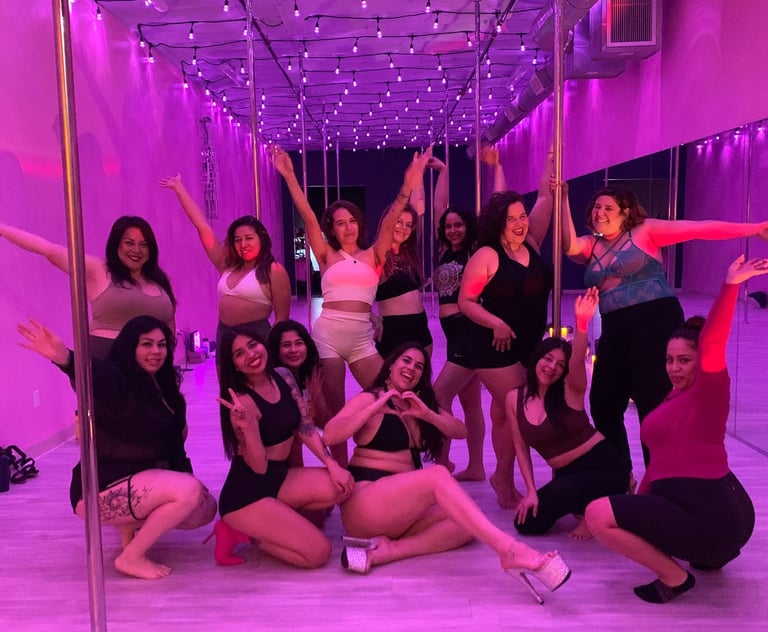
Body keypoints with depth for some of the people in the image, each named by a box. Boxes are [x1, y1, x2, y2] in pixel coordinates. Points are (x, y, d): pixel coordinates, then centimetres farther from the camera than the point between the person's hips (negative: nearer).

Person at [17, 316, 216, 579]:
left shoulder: (161, 386, 8)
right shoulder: (116, 382, -18)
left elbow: (170, 439, 14)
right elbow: (92, 375, -44)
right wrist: (64, 358, -63)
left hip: (137, 480, 9)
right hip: (101, 489, -9)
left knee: (205, 508, 6)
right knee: (190, 491, -27)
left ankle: (130, 522, 12)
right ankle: (131, 557, -12)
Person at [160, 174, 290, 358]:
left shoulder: (274, 270, -7)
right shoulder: (227, 265, 9)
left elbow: (282, 317, -7)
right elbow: (202, 226, 12)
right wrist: (179, 189, 16)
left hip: (256, 337, -6)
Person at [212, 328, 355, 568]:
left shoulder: (283, 377, 1)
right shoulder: (242, 402, -21)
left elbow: (305, 427, 5)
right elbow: (259, 467, -21)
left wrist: (332, 465, -5)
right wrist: (246, 425, -39)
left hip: (279, 477, 8)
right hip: (246, 494, -8)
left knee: (341, 486, -12)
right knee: (319, 552, -13)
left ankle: (279, 519, 3)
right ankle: (244, 532, 2)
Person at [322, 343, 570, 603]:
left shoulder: (421, 404, 20)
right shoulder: (370, 399, -1)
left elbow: (460, 431, 6)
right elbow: (330, 435, -17)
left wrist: (427, 414, -11)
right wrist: (376, 407, -19)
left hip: (402, 512, 7)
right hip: (364, 504, -7)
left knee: (465, 522, -16)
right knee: (438, 475, -30)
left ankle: (387, 551, -29)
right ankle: (508, 548, -43)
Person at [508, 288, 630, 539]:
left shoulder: (570, 390, -11)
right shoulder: (514, 398, -1)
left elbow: (578, 360, -34)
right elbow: (521, 448, 3)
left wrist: (581, 323, -52)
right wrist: (531, 491, -7)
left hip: (604, 465, -6)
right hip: (567, 474, 6)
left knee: (558, 491, -36)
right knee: (527, 523, -7)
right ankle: (583, 504, 18)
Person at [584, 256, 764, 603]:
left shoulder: (708, 393, -8)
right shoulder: (674, 399, 16)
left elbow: (712, 345, -27)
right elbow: (663, 458, 19)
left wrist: (731, 284, -36)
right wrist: (639, 506, 19)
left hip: (713, 515, -10)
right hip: (701, 509, 10)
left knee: (598, 514, -18)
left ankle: (674, 576, -4)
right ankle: (713, 552, 22)